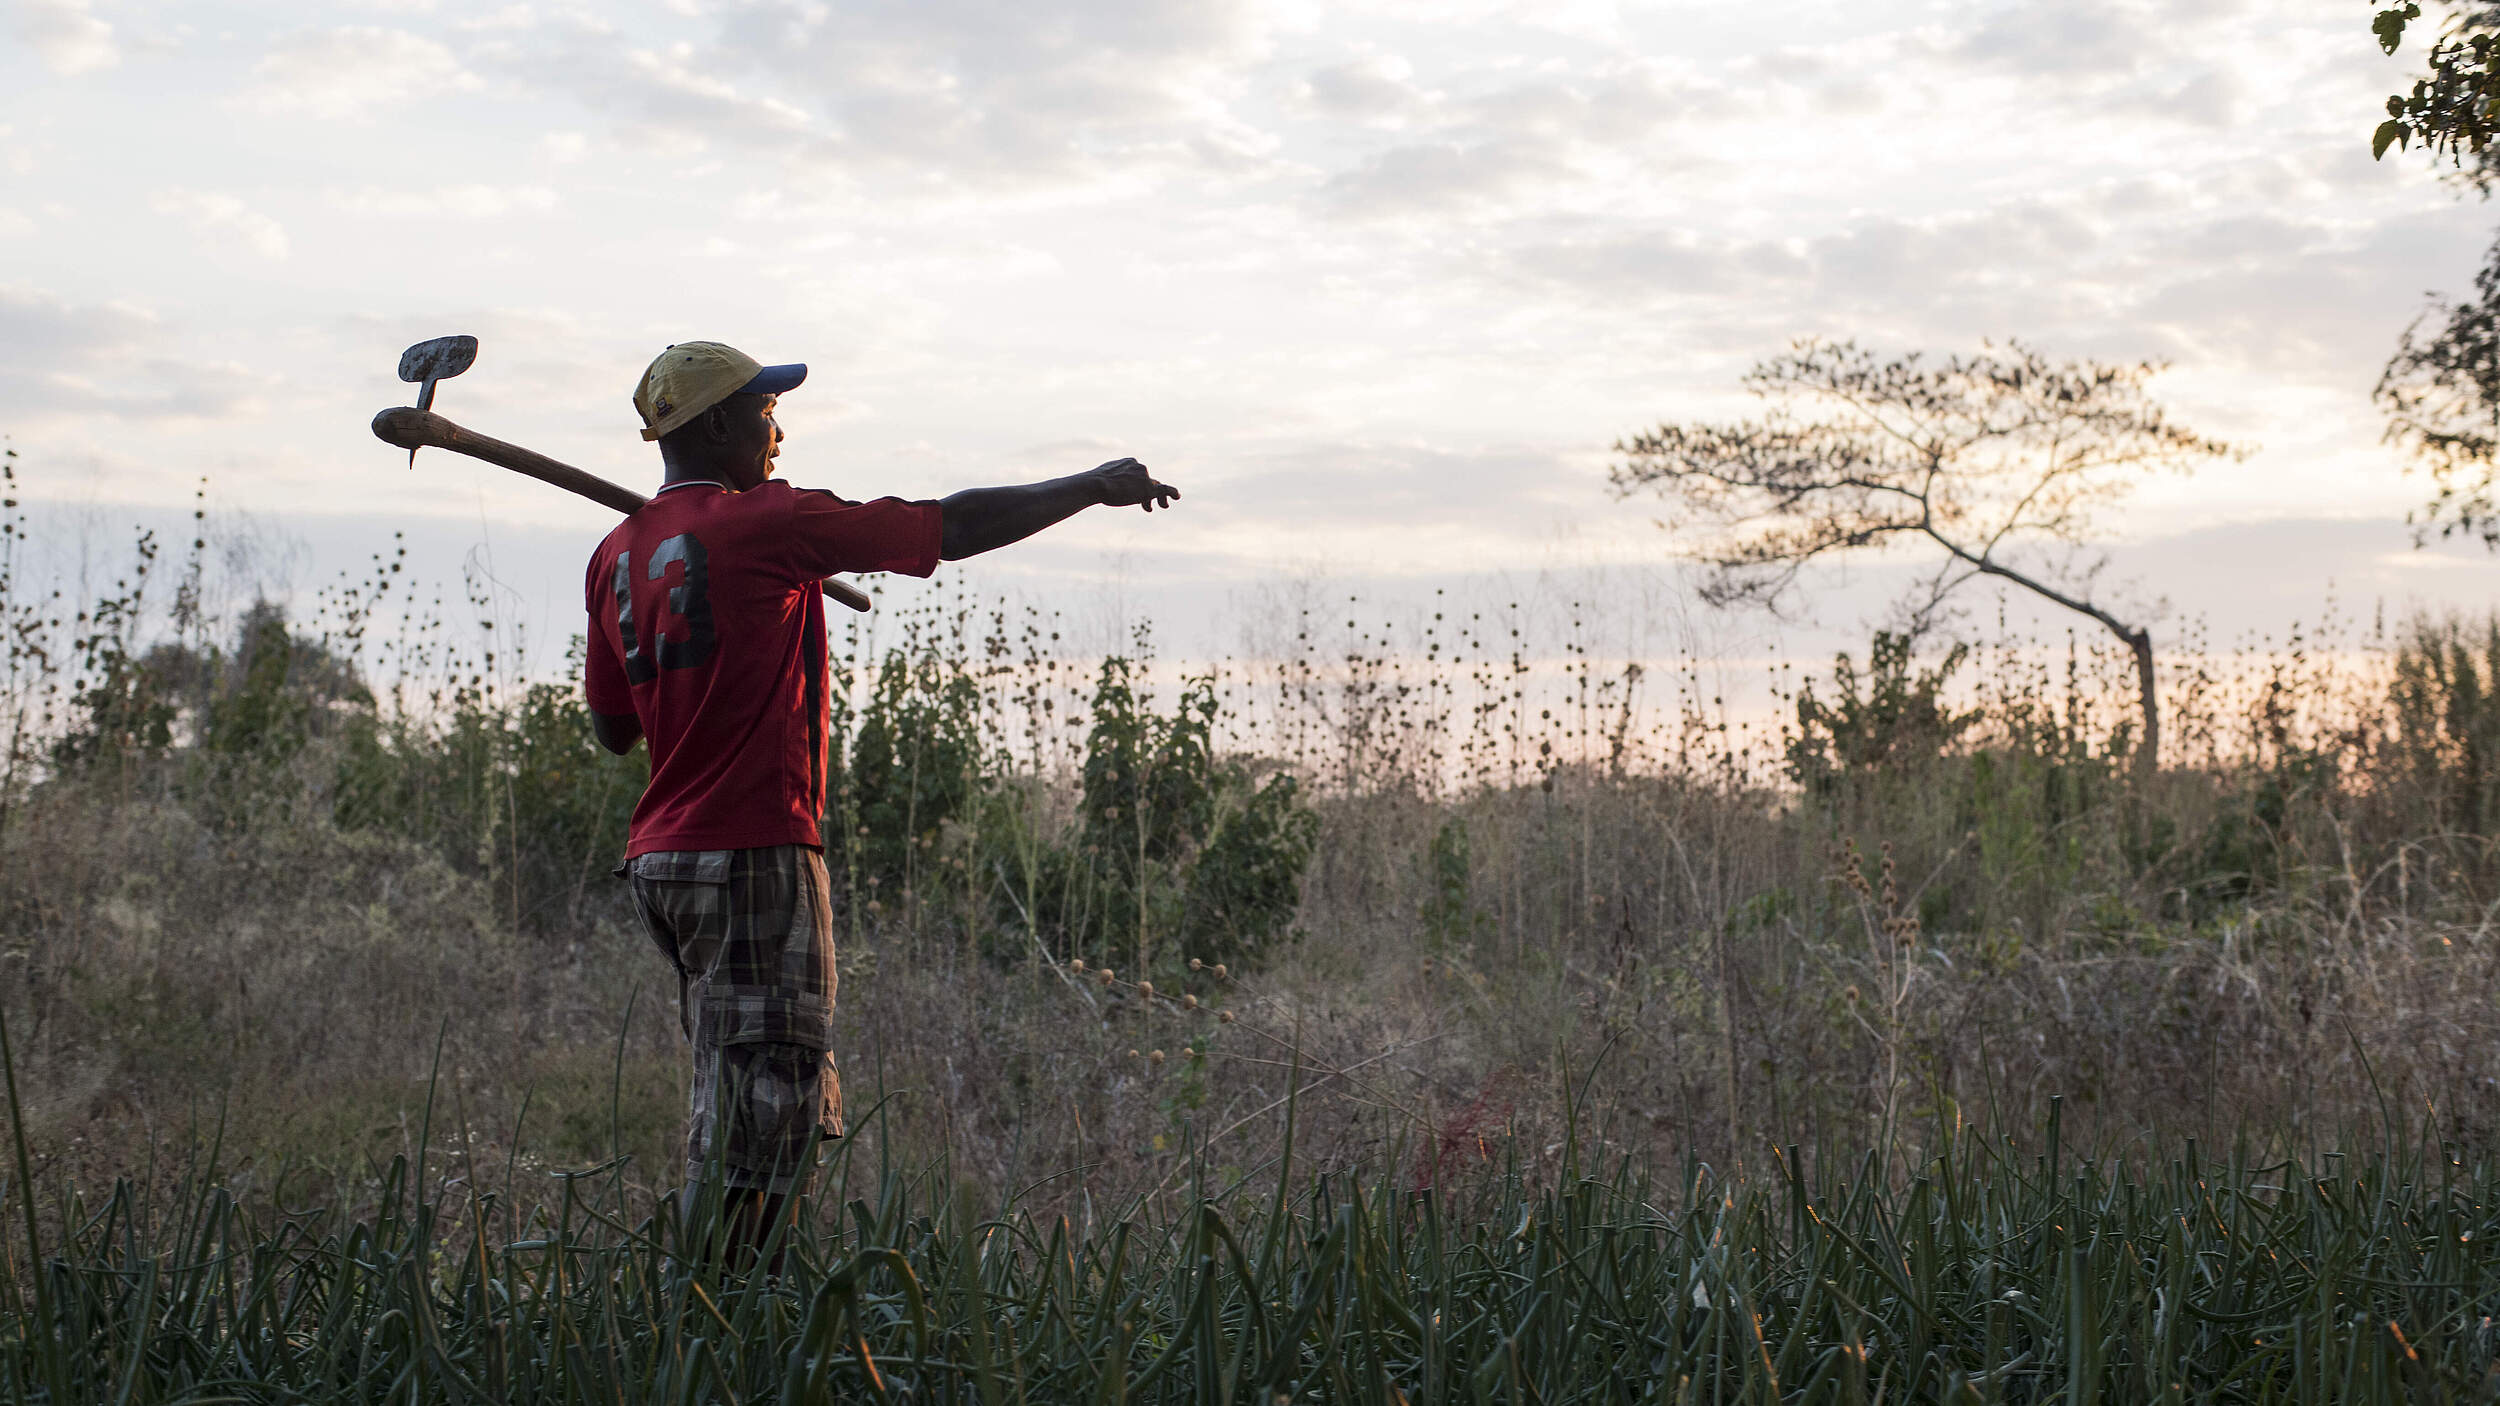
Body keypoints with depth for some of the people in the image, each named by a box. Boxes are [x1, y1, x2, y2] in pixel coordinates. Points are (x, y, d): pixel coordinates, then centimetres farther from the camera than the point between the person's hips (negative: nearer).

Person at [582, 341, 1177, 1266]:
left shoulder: (615, 557, 12)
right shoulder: (765, 524, -10)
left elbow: (613, 728, 18)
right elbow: (952, 527, -6)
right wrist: (1090, 489, 5)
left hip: (660, 860, 9)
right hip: (754, 852, -9)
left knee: (737, 1114, 16)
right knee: (759, 1115, -5)